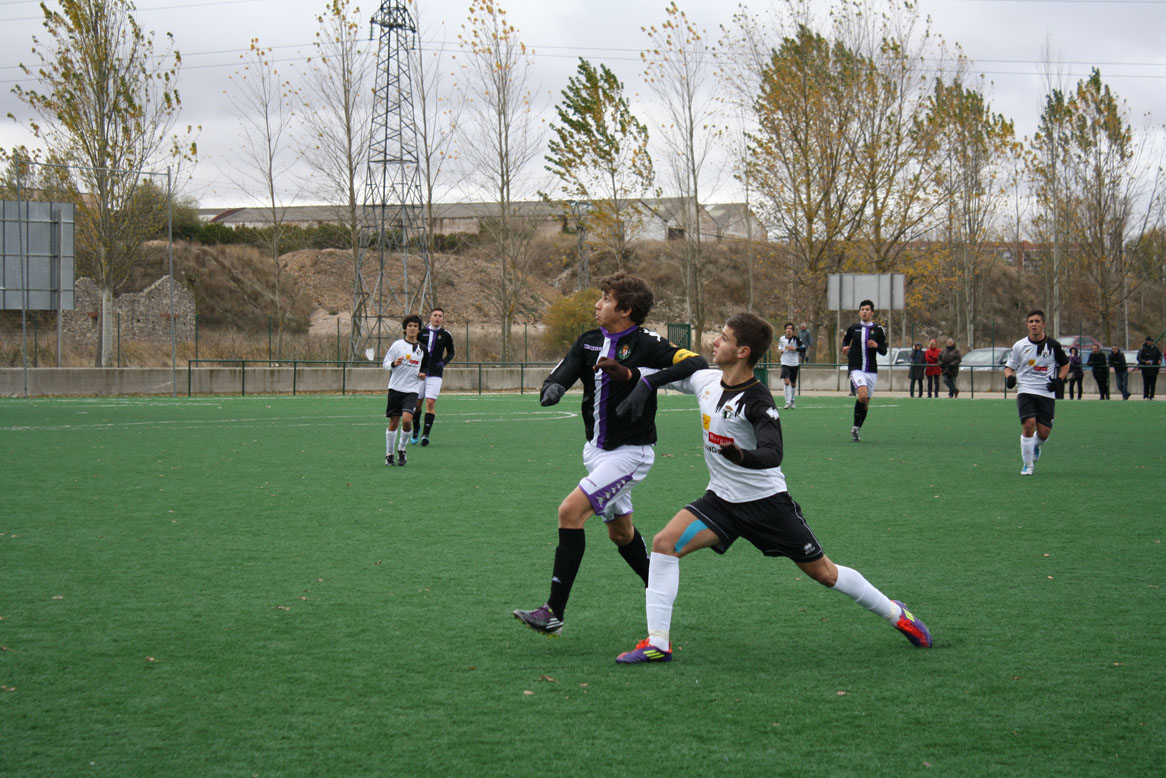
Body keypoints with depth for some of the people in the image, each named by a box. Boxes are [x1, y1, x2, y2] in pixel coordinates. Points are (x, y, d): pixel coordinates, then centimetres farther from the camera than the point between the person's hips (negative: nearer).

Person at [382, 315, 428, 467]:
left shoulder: (422, 349, 11)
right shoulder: (397, 344, 1)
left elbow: (425, 367, 26)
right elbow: (385, 363, 1)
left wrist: (423, 374, 5)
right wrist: (394, 364, -20)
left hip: (412, 390, 1)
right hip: (396, 388, -1)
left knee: (407, 419, -18)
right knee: (394, 422, 0)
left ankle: (401, 449, 4)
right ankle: (389, 454, 14)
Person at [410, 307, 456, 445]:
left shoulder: (446, 335, 4)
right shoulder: (421, 332, 3)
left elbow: (451, 352, 15)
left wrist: (443, 362, -2)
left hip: (435, 373, -1)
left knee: (431, 403, -13)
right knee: (417, 402, 6)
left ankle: (425, 434, -12)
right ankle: (416, 429, 30)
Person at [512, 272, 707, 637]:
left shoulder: (646, 344, -15)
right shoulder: (589, 342, 5)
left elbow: (696, 363, -25)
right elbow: (563, 373, -4)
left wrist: (646, 379, -36)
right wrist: (552, 387, -29)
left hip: (629, 452, -8)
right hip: (597, 449, 8)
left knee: (570, 512, -19)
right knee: (620, 531, 18)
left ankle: (554, 613, -17)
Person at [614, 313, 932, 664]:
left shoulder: (757, 402, -22)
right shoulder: (706, 381, -2)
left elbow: (773, 453, -34)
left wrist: (742, 457, -53)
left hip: (766, 501, -6)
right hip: (721, 500, 6)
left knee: (824, 572, 4)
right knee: (664, 543, -16)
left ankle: (894, 613, 28)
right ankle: (657, 642, -13)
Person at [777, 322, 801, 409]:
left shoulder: (796, 339, -5)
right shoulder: (781, 339, 1)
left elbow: (802, 348, -1)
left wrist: (795, 349, -16)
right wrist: (780, 349, -2)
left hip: (794, 363, 0)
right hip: (785, 363, 0)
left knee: (793, 383, 11)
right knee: (786, 381, -17)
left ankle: (793, 401, 30)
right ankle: (787, 402, -15)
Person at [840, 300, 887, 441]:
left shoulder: (878, 330, 5)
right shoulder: (853, 328, 5)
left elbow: (884, 351, 6)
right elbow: (846, 339, 23)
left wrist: (877, 346, -15)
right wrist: (844, 347, 1)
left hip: (872, 371, 2)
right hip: (856, 369, -2)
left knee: (866, 402, 7)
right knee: (862, 395, -25)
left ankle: (856, 430, 23)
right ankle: (856, 426, -11)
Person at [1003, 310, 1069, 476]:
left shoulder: (1053, 345, 3)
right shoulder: (1019, 346, 4)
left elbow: (1065, 364, 16)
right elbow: (1009, 367, 13)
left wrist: (1059, 380, -1)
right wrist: (1009, 377, -9)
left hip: (1047, 393, 1)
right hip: (1026, 391, 0)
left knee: (1044, 432, -4)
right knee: (1028, 424, -20)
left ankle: (1036, 446, 35)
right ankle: (1027, 465, -5)